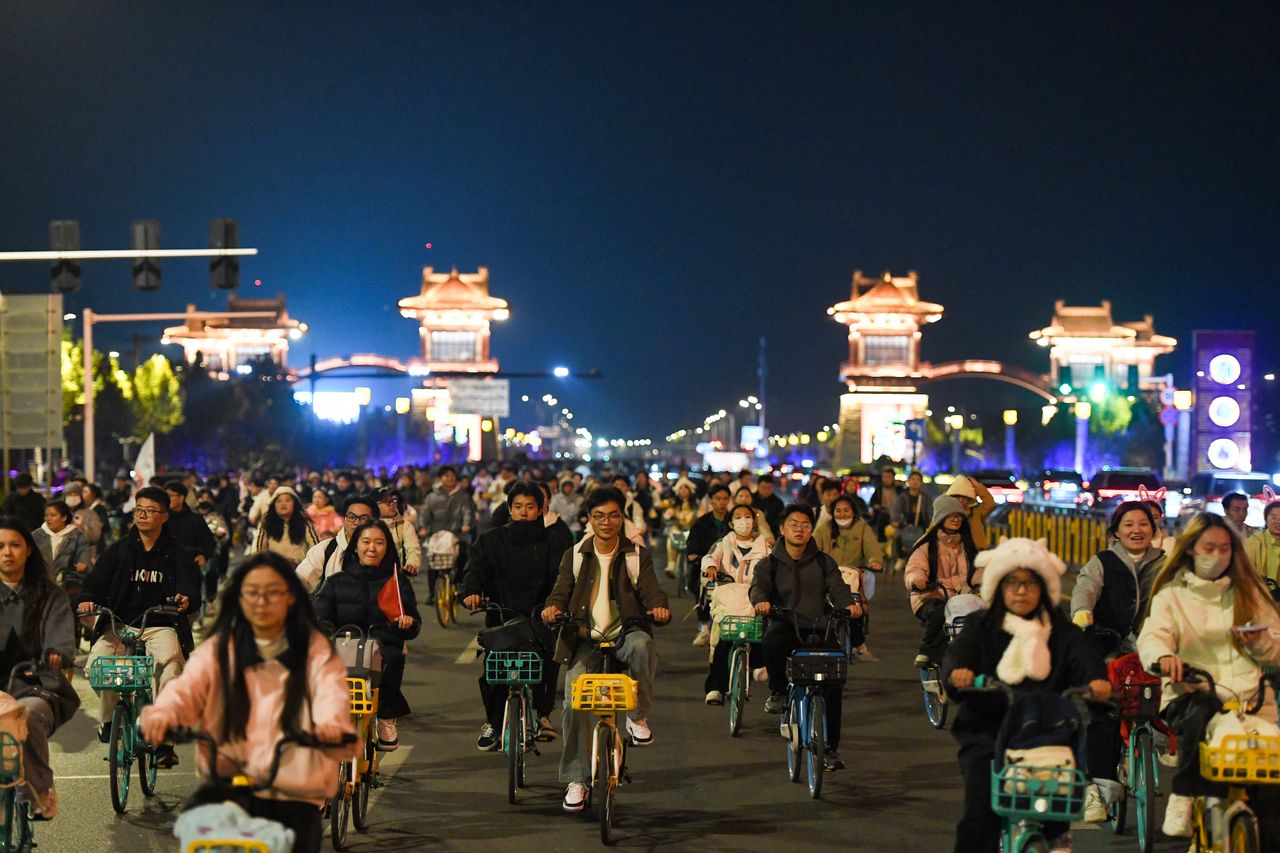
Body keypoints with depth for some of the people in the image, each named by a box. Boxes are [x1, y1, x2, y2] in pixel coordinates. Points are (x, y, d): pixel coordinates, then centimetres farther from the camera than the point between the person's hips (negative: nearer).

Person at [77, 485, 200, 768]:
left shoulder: (177, 553, 5)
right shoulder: (119, 549, 10)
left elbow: (191, 588, -5)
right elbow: (97, 579, 3)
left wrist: (187, 600, -31)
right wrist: (87, 599, -20)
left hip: (160, 625, -2)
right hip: (119, 625, 2)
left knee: (170, 662, -33)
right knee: (95, 664, -26)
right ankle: (109, 718, 3)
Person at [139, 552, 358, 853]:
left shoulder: (315, 649, 3)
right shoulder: (219, 648, 7)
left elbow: (331, 692, -15)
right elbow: (188, 686, -10)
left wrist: (332, 723, -39)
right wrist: (163, 713, -33)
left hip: (295, 791, 0)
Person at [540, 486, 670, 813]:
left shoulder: (636, 556, 10)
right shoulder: (575, 556, 13)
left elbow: (650, 590, -1)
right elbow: (561, 591, 5)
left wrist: (659, 607, -25)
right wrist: (553, 607, -19)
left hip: (625, 635, -1)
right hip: (585, 640, 1)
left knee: (643, 645, -38)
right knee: (575, 702, -18)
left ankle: (638, 716, -14)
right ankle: (576, 781, -6)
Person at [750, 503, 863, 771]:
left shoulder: (823, 563, 15)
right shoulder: (770, 564, 12)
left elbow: (837, 587, 0)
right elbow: (758, 586, -7)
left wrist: (849, 604, -23)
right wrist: (761, 601, -32)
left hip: (818, 629, 1)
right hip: (785, 625, -1)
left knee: (834, 678, -19)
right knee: (772, 643, -38)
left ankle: (830, 747, -7)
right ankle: (778, 691, -9)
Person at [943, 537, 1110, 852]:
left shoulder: (1062, 632, 13)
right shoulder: (980, 627, 10)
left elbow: (1085, 657, -4)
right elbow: (957, 656, -7)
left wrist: (1097, 679, -28)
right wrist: (957, 673, -31)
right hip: (987, 734, -1)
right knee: (981, 807, -17)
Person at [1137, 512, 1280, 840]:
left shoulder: (1249, 592, 18)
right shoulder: (1171, 595, 11)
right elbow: (1151, 636, -8)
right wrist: (1163, 656, -32)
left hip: (1250, 699, 2)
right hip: (1191, 694, -1)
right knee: (1201, 715, -39)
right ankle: (1185, 796, -22)